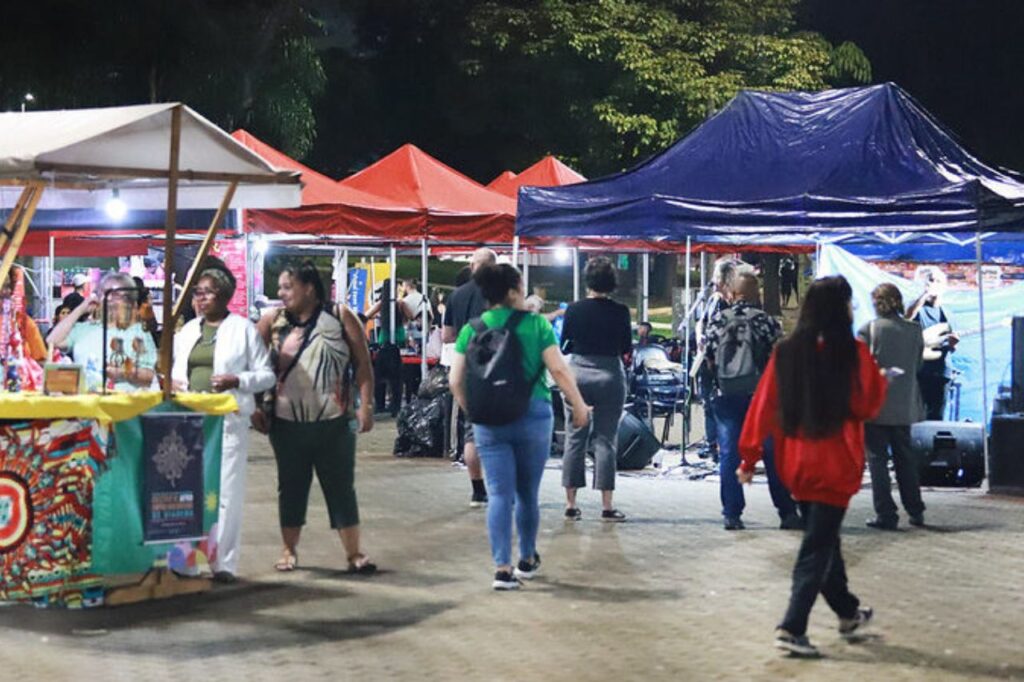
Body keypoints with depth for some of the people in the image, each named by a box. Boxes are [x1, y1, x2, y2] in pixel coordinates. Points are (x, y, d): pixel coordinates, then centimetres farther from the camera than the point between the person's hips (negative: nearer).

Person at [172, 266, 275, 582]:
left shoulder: (243, 329, 3)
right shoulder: (187, 330, 18)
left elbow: (266, 375, 2)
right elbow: (174, 368, 25)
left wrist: (237, 381, -15)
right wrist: (171, 382, 3)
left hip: (228, 419, -5)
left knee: (225, 491, -6)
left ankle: (223, 562, -2)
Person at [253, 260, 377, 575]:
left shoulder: (340, 317, -1)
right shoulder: (272, 321, 3)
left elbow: (362, 363, -1)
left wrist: (366, 405, -7)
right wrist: (253, 408, 0)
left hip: (334, 422, -2)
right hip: (287, 423, 2)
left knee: (341, 487, 3)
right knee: (291, 487, 10)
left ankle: (354, 552, 9)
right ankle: (289, 549, 22)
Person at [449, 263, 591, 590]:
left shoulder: (471, 330, 2)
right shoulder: (536, 324, -4)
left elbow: (456, 381, 2)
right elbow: (559, 370, -9)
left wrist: (471, 410, 17)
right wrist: (579, 406, 1)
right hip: (533, 415, -1)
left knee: (500, 495, 1)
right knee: (528, 493, 14)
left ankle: (503, 568, -7)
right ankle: (527, 559, 29)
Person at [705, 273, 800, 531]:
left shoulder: (717, 321, 3)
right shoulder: (766, 321, -3)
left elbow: (709, 361, 6)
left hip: (725, 396, 1)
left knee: (729, 454, 5)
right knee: (774, 454, 5)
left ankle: (732, 514, 2)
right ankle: (787, 512, 7)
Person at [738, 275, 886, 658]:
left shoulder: (786, 352, 0)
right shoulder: (853, 353, -12)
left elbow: (764, 404, -1)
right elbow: (867, 407, -7)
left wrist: (750, 455, 3)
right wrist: (878, 380, 12)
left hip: (796, 463, 5)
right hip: (835, 464, -5)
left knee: (823, 538, 21)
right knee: (818, 547, 0)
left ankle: (848, 612, 37)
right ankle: (792, 628, -8)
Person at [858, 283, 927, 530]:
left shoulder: (868, 330, -11)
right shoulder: (914, 330, -1)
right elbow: (918, 365, 8)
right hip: (904, 406, 4)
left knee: (877, 457, 3)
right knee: (905, 457, 16)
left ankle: (886, 514, -1)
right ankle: (915, 512, 21)